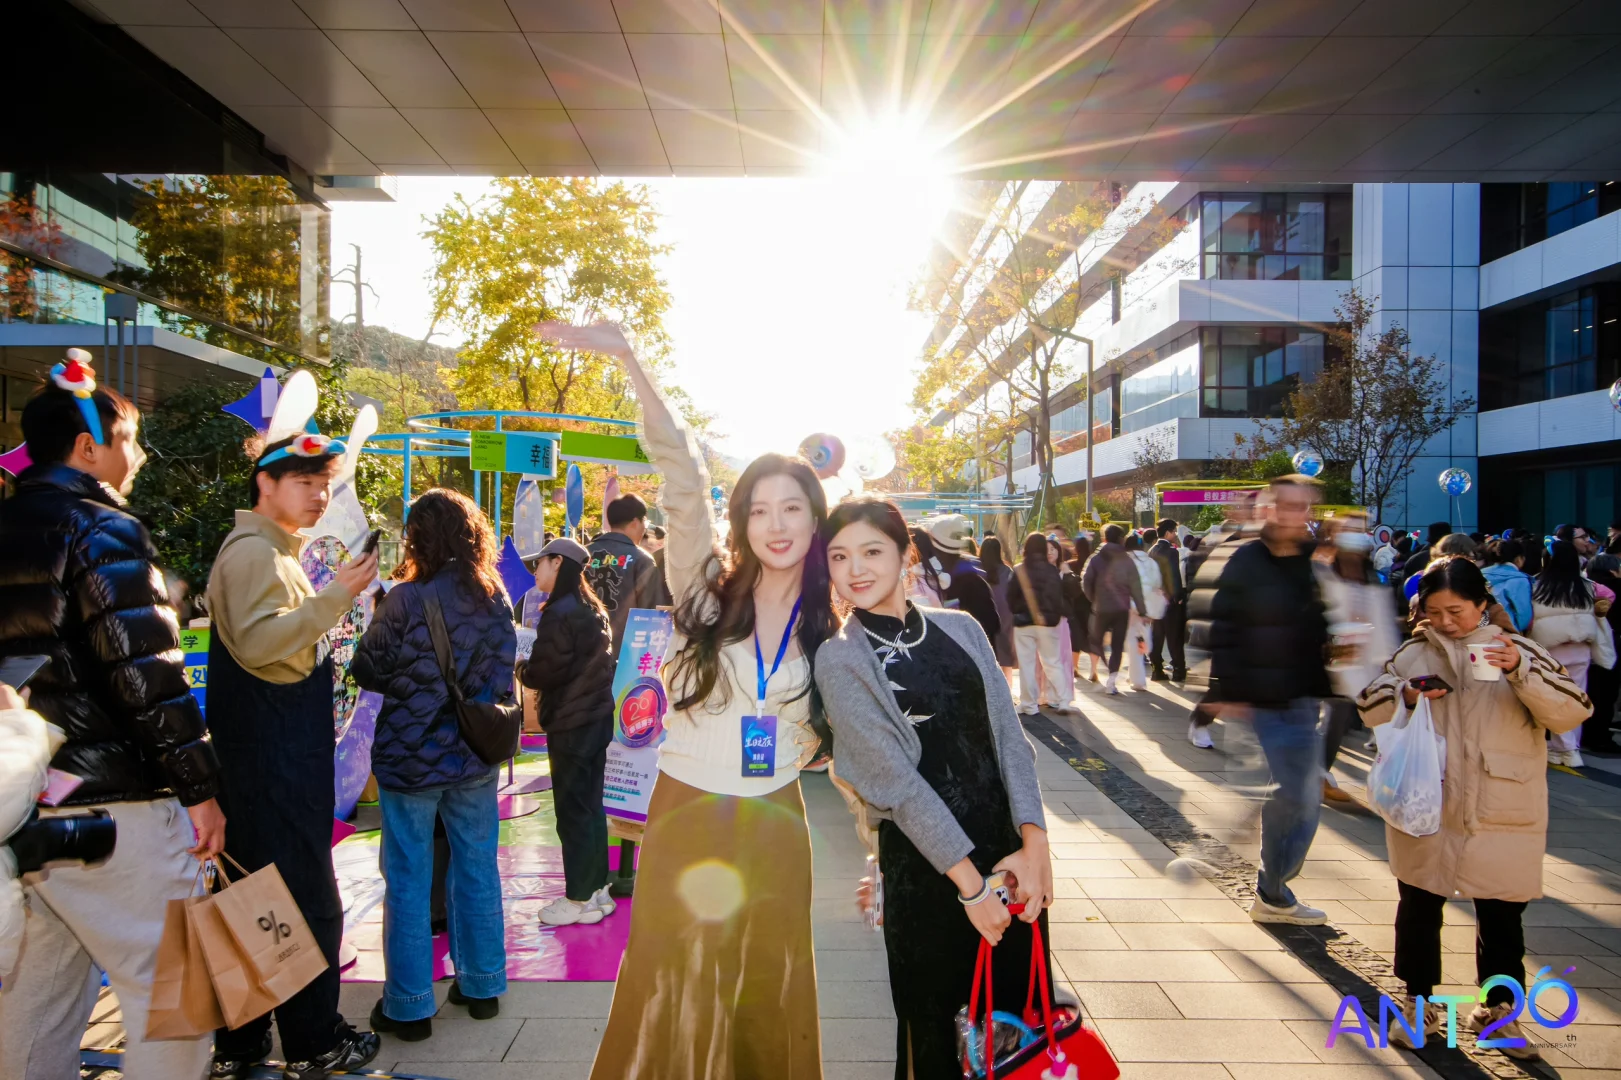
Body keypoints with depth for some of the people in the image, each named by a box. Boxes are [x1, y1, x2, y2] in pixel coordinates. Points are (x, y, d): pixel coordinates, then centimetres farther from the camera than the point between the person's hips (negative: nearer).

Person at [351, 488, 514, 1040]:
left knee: (408, 880, 9)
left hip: (410, 756, -4)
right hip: (475, 758, 4)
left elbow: (366, 670, -6)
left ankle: (408, 1007, 19)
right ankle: (482, 986, 28)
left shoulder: (406, 600, -17)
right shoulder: (496, 597, -2)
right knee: (477, 870, 15)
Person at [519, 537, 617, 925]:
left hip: (570, 723, -9)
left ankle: (579, 899, 10)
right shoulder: (592, 609, 10)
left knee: (571, 810, 1)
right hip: (597, 715, 9)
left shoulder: (559, 613, -17)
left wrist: (520, 669, 2)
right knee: (591, 805, 15)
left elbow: (544, 672, -18)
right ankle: (597, 888, 25)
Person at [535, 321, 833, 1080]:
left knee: (766, 1000, 16)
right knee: (674, 991, 10)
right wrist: (626, 359, -22)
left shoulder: (828, 626, 1)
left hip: (773, 826, 2)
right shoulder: (707, 592, -6)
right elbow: (682, 476, -17)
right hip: (685, 817, -2)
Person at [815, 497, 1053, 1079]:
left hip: (1010, 849, 4)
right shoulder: (839, 660, -6)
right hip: (924, 861, -3)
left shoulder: (960, 628, 5)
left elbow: (1008, 734, 1)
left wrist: (1034, 842, -10)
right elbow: (895, 778, -11)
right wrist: (968, 879, -13)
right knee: (937, 1015, 10)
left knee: (1021, 1003, 14)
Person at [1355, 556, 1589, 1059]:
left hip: (1502, 816, -1)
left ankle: (1499, 1008, 30)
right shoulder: (1412, 654, 4)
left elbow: (1571, 713, -11)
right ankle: (1418, 1002, 28)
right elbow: (1368, 708, 5)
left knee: (1502, 914, 11)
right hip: (1424, 809, 1)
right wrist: (1405, 696, -14)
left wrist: (1521, 671, -26)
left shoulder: (1518, 650, -1)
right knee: (1418, 906, 11)